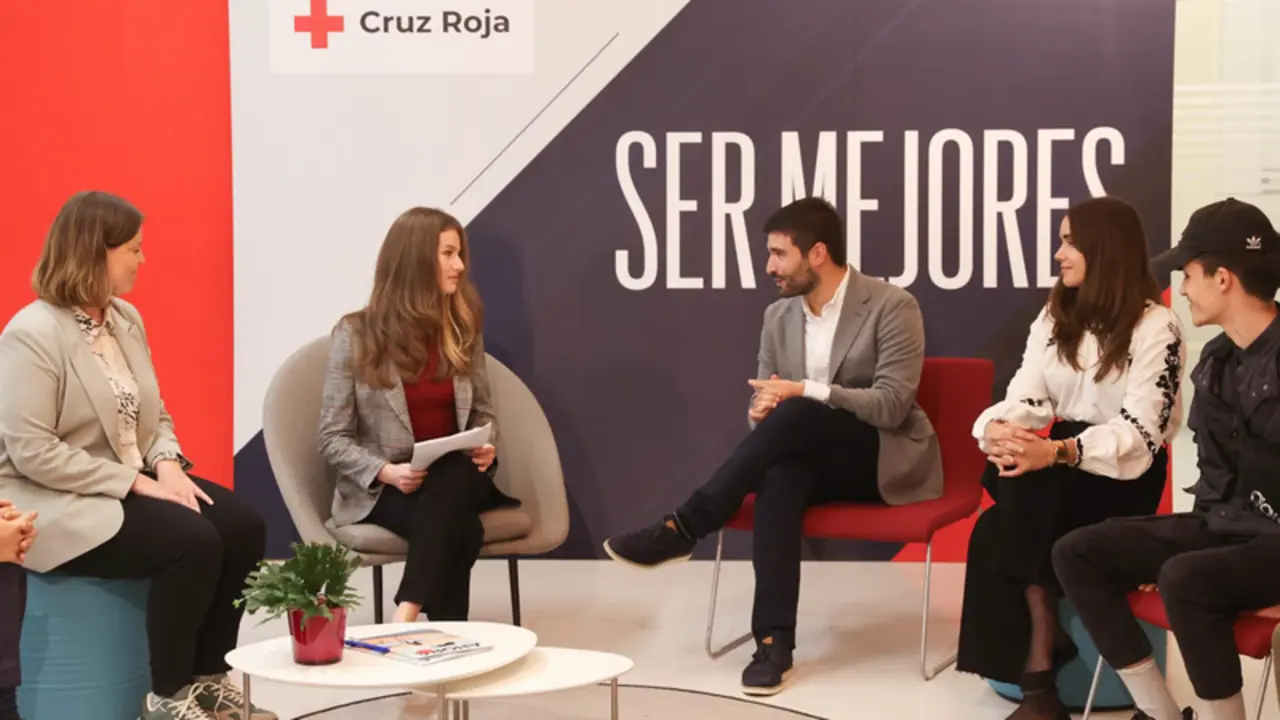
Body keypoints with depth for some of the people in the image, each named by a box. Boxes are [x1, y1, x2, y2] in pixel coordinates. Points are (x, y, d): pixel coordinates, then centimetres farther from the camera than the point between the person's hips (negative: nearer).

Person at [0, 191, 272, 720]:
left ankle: (208, 677, 0)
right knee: (193, 542, -27)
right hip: (57, 503, -8)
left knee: (242, 526, -12)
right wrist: (136, 482, -22)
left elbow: (154, 416, 15)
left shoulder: (126, 319, 9)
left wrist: (167, 465, -8)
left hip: (130, 486, 8)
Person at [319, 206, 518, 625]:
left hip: (456, 478, 3)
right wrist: (386, 471, -20)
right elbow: (333, 439, -4)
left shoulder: (463, 328, 8)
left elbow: (482, 412, 18)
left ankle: (404, 621, -43)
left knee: (452, 483, -37)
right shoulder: (356, 335, -4)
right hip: (380, 489, -3)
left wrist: (487, 447, -5)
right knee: (460, 528, -37)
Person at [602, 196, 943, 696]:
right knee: (780, 473, -33)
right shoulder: (778, 317, 7)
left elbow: (892, 407, -18)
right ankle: (773, 639, -37)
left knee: (797, 416, -33)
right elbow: (769, 398, 11)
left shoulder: (892, 306, -12)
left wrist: (804, 392, -27)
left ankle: (683, 528, -26)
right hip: (816, 459, 5)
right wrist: (761, 410, -16)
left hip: (886, 460, -4)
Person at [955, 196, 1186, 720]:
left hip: (1124, 478, -6)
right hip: (1058, 468, 6)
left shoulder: (1156, 326, -9)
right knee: (1010, 469, -29)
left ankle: (1039, 670, -22)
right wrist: (995, 431, -26)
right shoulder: (1053, 318, 12)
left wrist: (1057, 452, -38)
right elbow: (1025, 400, 0)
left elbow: (1140, 433, -21)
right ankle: (1046, 639, -24)